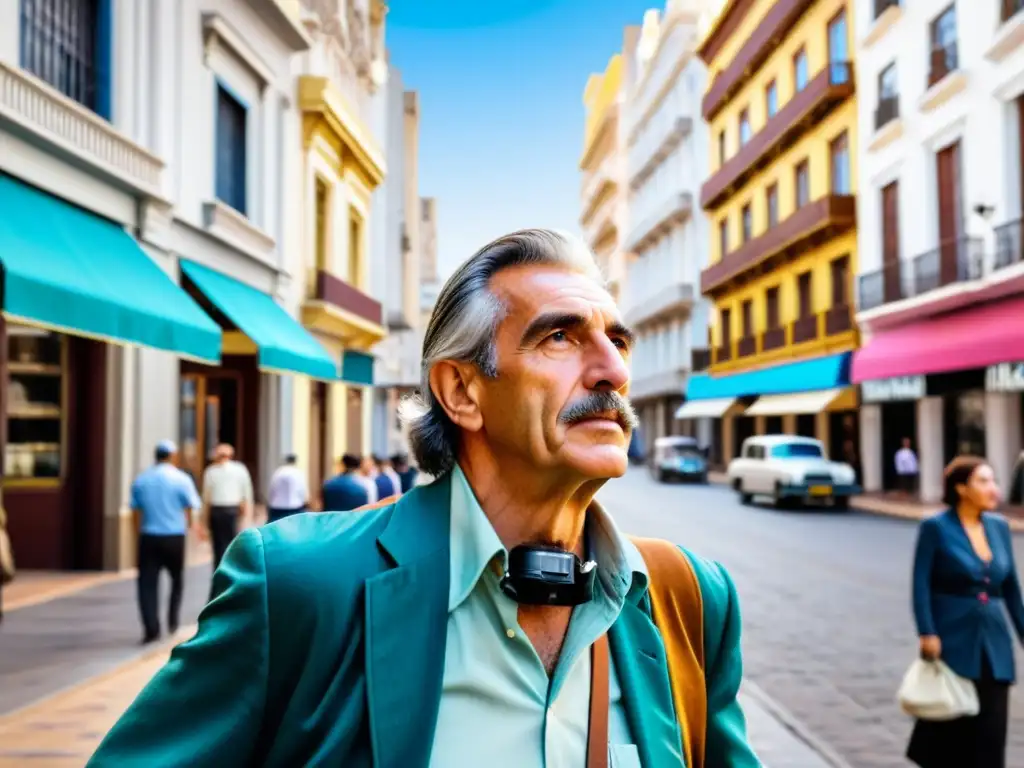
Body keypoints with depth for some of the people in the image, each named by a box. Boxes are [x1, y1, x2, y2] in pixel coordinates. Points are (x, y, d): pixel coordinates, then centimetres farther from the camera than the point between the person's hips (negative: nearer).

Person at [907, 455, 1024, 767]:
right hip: (953, 643, -5)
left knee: (990, 730, 5)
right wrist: (927, 634, -18)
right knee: (949, 726, 6)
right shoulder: (935, 528, -7)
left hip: (994, 645, 5)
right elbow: (921, 585, -11)